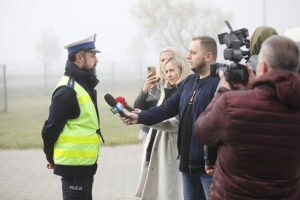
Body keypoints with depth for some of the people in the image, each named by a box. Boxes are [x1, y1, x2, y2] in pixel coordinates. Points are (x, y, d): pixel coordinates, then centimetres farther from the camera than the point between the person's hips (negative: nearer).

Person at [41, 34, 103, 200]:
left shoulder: (84, 84, 13)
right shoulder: (67, 90, -18)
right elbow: (52, 127, -16)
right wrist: (51, 158, -4)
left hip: (86, 163, 9)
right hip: (74, 164, -9)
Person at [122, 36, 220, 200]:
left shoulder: (219, 83, -16)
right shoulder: (189, 82, 16)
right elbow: (168, 108, 16)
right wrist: (139, 117, 4)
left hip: (209, 163, -9)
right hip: (188, 162, 9)